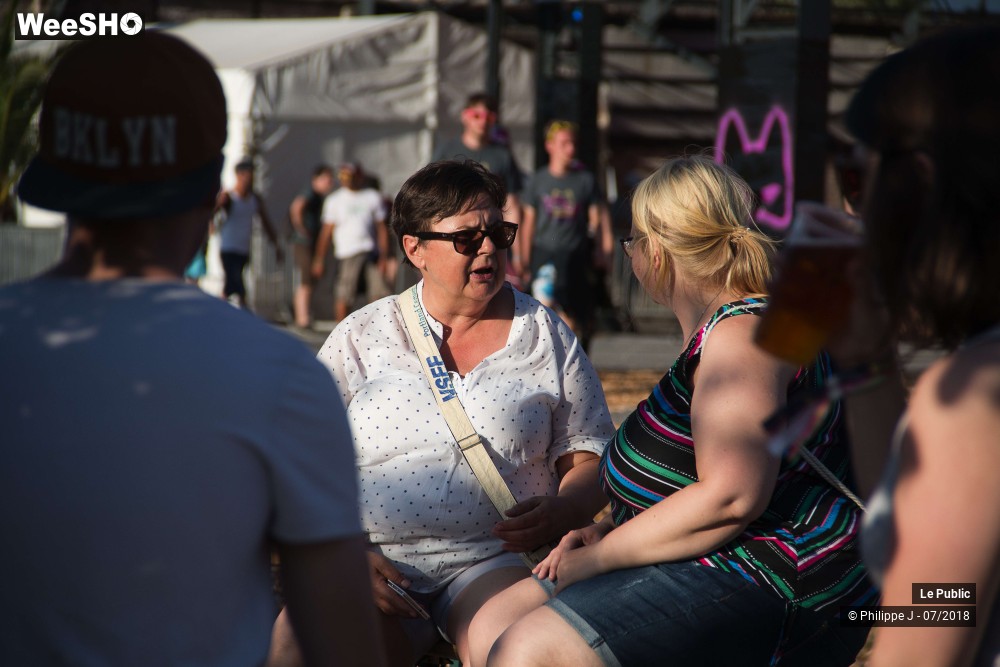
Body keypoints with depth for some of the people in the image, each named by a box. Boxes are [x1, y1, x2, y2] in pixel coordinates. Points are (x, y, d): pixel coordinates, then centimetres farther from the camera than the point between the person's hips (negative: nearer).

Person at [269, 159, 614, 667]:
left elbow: (589, 459, 12)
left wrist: (560, 511, -9)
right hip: (377, 561, 0)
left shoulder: (546, 336, 11)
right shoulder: (359, 338, 10)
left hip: (493, 559, 0)